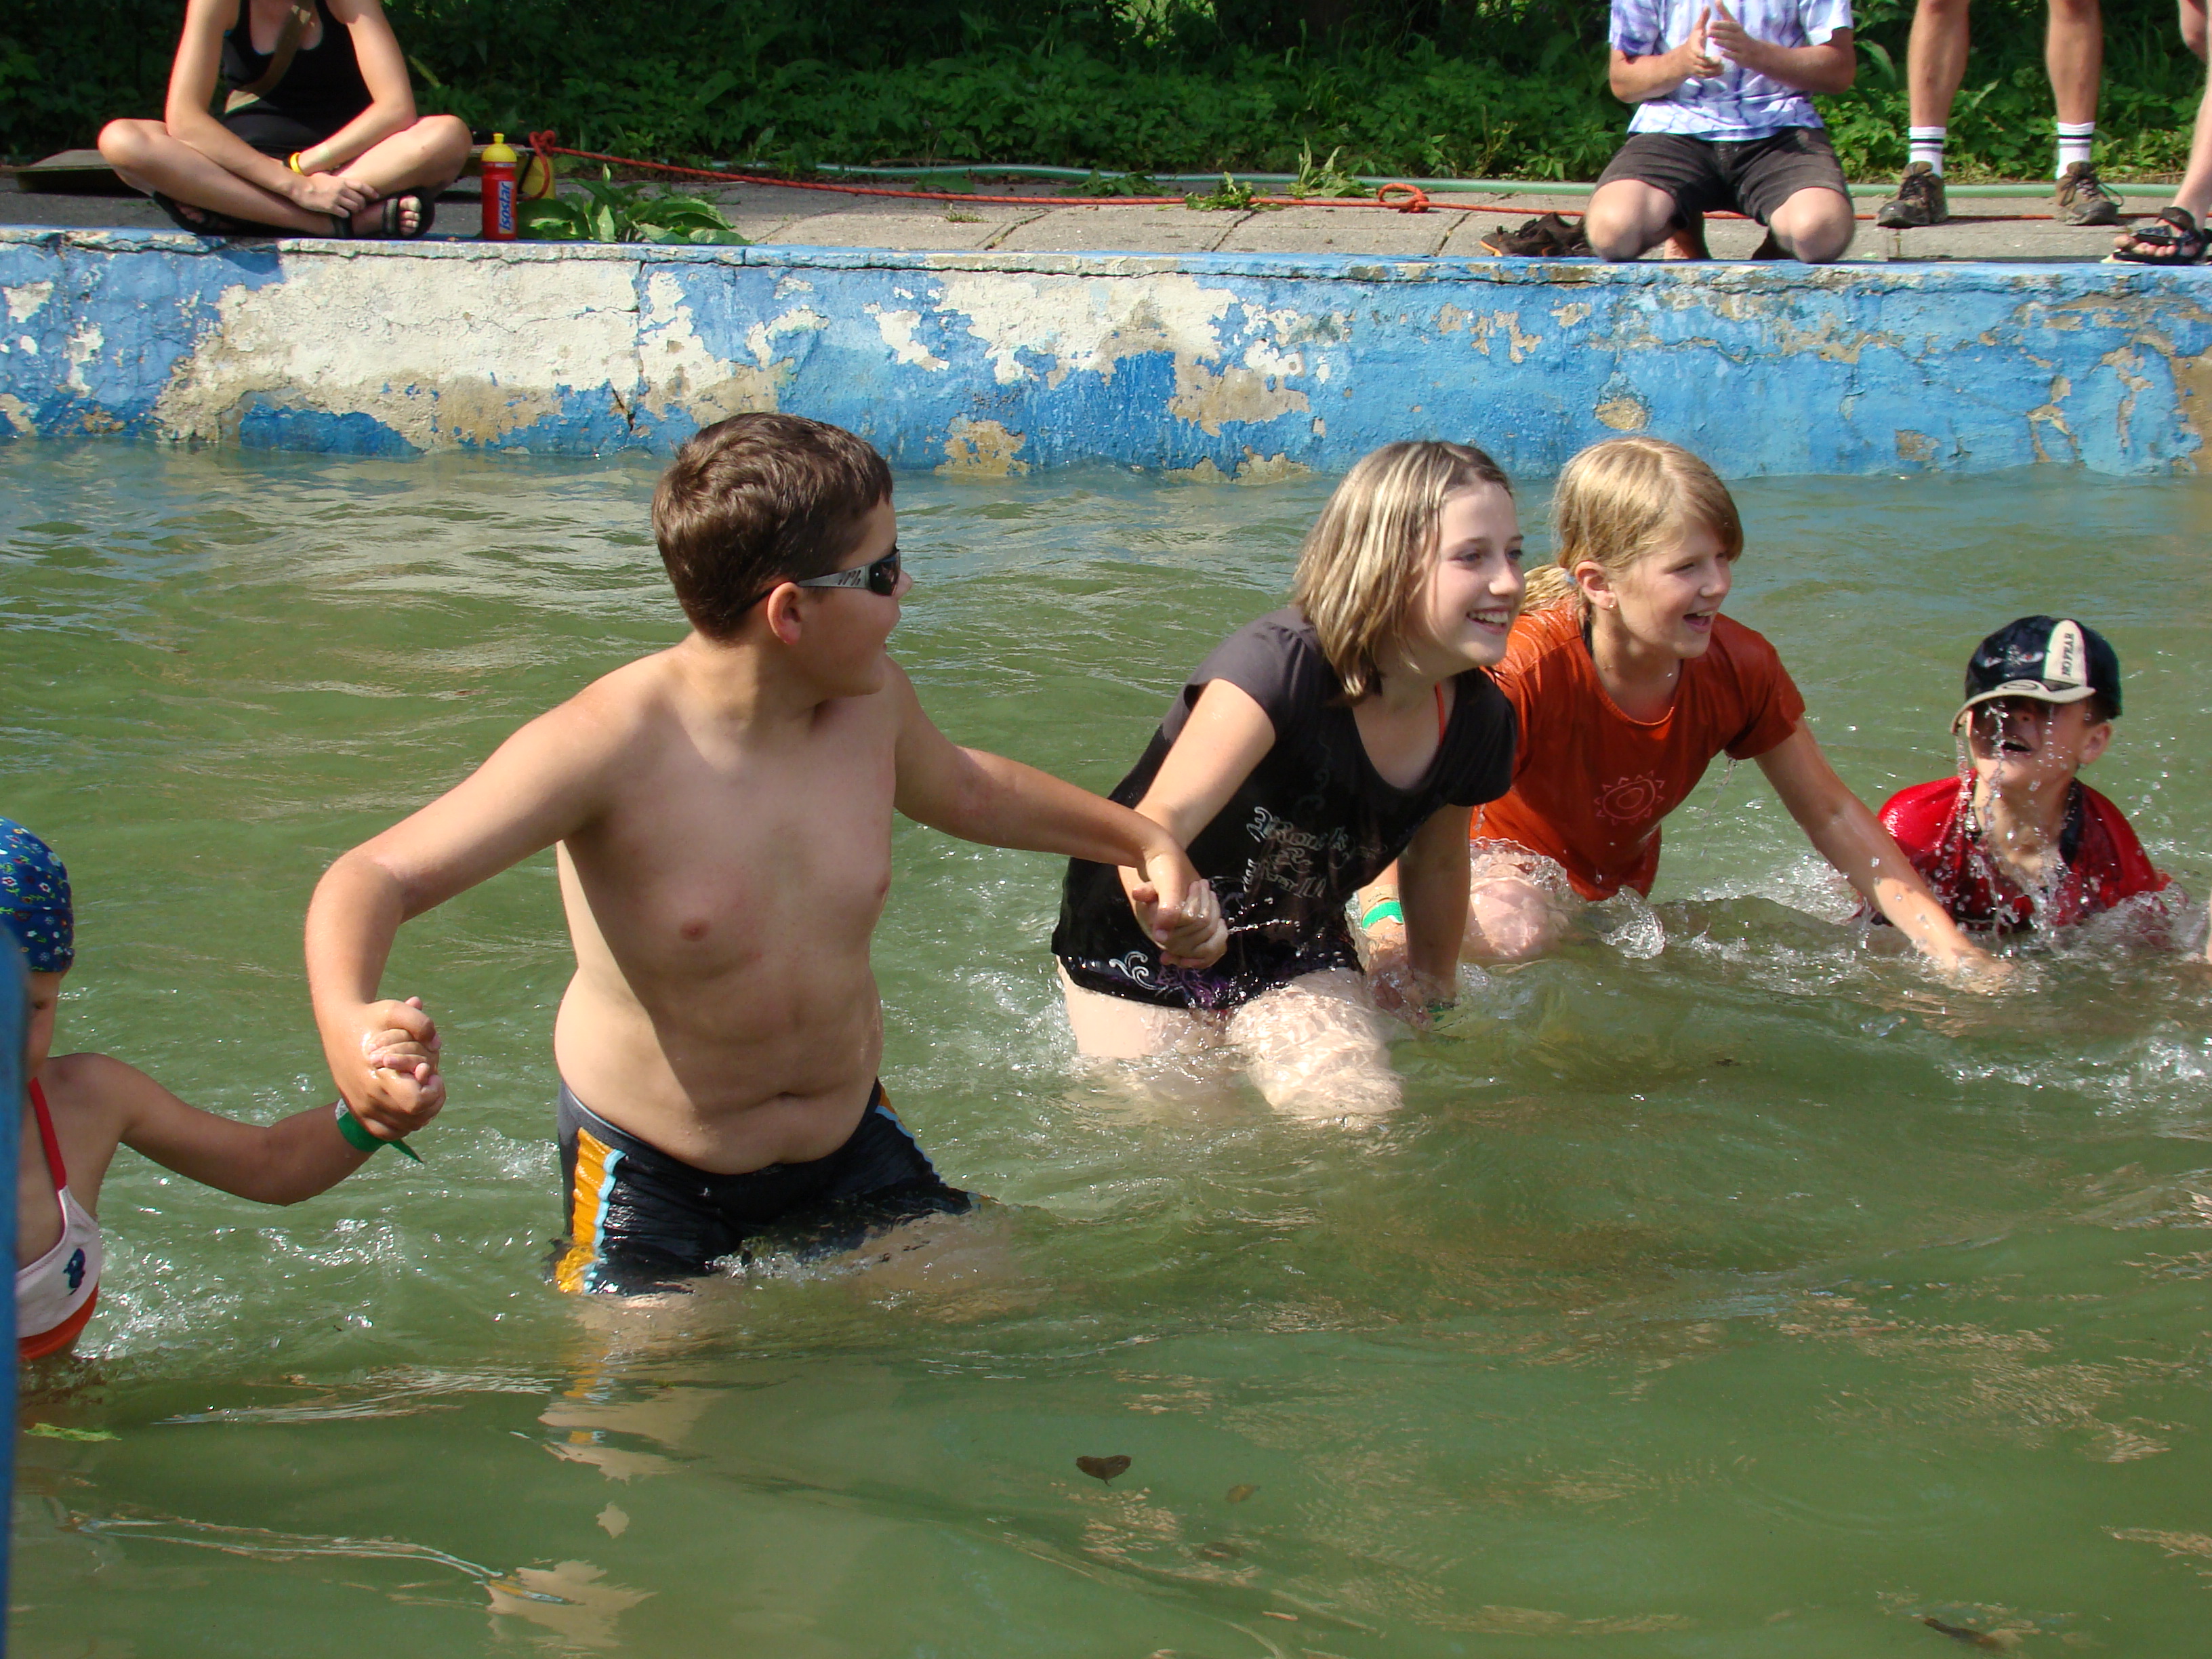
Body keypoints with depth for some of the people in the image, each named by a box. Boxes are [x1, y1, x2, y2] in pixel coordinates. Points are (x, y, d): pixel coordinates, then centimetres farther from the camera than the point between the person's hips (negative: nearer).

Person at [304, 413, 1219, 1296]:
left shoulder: (869, 702, -7)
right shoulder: (610, 743, -27)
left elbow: (964, 790, 18)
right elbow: (376, 877, -29)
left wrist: (1146, 841, 16)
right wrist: (346, 1016, -51)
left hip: (850, 1143, 5)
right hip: (651, 1176, -5)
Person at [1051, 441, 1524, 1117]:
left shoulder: (1479, 721, -11)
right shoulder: (1279, 664, -32)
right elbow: (1156, 827, -45)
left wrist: (1431, 987, 25)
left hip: (1295, 958, 4)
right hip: (1140, 947, -4)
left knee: (1367, 1118, -19)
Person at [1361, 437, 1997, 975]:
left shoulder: (1741, 668, -20)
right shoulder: (1526, 674, -38)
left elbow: (1833, 817, -9)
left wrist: (1953, 949, -17)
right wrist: (1391, 924, -61)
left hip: (1621, 875, 6)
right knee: (1516, 934, -36)